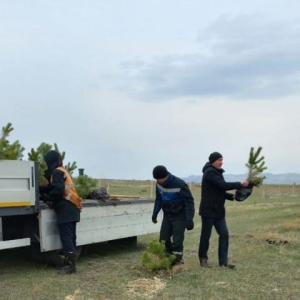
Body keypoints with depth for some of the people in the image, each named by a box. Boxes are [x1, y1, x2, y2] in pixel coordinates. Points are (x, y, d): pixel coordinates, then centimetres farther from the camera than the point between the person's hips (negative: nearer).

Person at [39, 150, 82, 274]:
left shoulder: (57, 172, -10)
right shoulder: (62, 171, 21)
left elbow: (58, 191, -21)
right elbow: (52, 187, 21)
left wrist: (47, 198, -8)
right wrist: (41, 190, 13)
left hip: (66, 209, -10)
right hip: (71, 208, 10)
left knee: (66, 237, -9)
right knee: (70, 236, 10)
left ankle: (70, 265, -9)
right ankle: (70, 263, 15)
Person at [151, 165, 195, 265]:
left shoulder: (179, 185, -26)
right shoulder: (159, 184, -6)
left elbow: (189, 202, -21)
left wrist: (189, 219, -23)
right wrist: (155, 213, 10)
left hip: (179, 216, -6)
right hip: (167, 215, 7)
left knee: (177, 241, -7)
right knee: (163, 239, 7)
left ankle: (177, 261, 5)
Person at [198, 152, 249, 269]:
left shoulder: (217, 172, 15)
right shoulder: (209, 172, -14)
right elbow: (223, 185, -24)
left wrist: (232, 196, 1)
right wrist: (241, 184, -18)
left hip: (218, 210, 9)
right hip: (208, 210, -9)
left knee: (224, 234, 3)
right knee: (206, 235, 2)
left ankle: (223, 260, 7)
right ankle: (203, 259, 15)